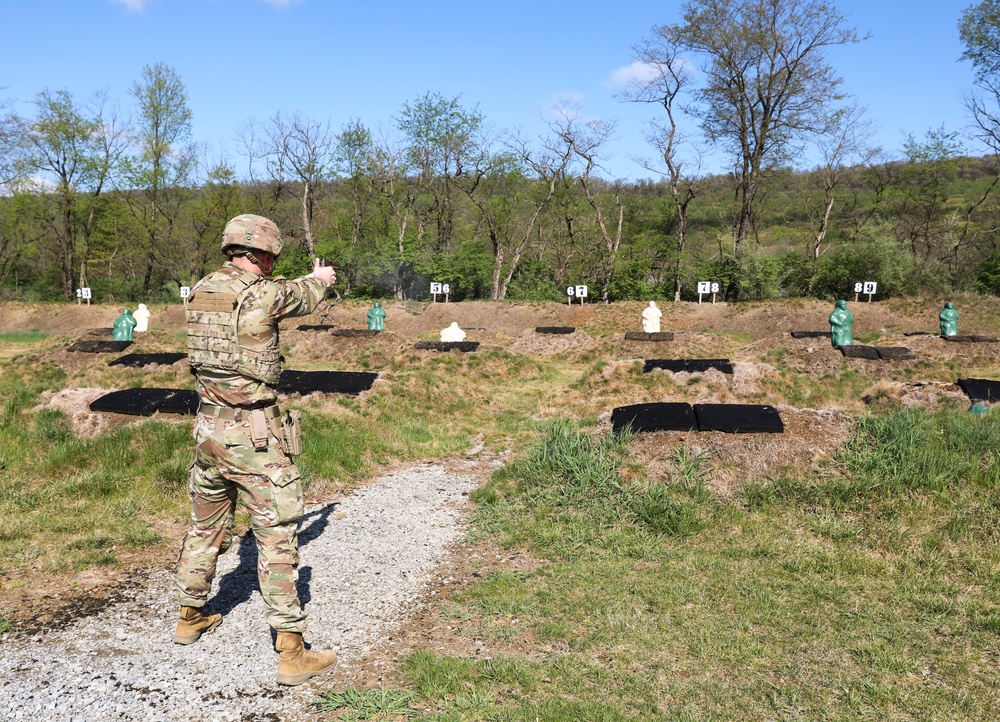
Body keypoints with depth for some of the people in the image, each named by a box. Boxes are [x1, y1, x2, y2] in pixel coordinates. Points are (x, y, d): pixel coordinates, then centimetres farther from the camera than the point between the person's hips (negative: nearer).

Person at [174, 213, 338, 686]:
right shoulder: (265, 294, -15)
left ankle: (190, 617, 41)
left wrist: (304, 283, 33)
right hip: (254, 434, -7)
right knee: (277, 538, -2)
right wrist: (320, 279, 31)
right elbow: (305, 298, 7)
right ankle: (292, 654, 2)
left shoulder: (201, 291, 5)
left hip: (209, 428, 7)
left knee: (206, 527, 23)